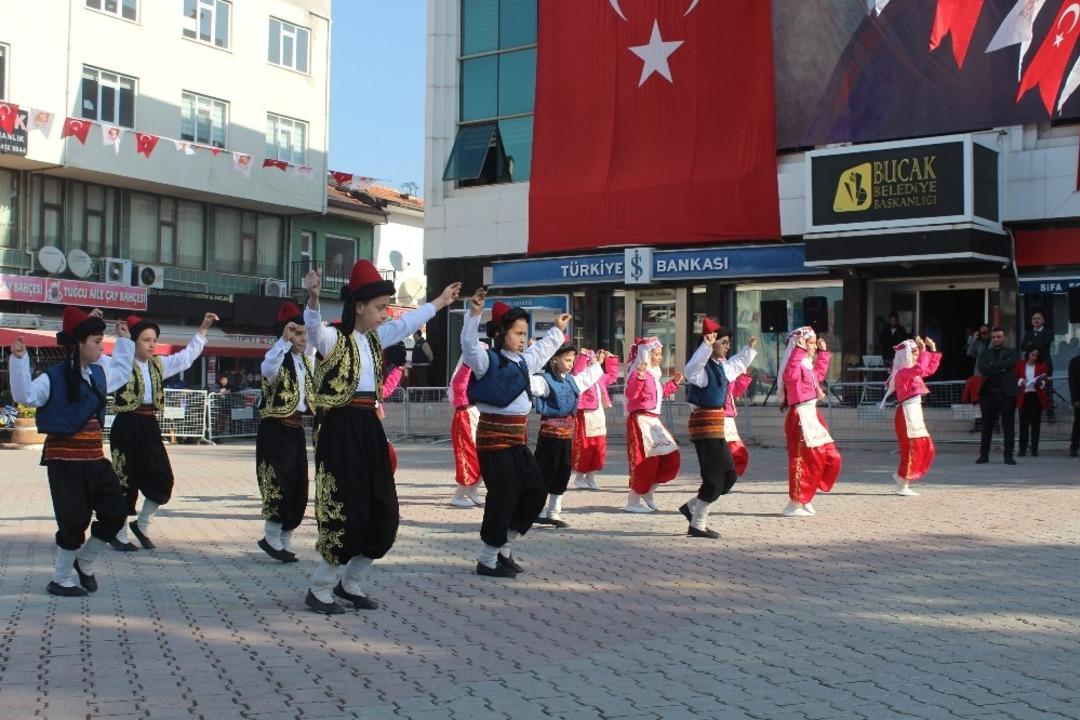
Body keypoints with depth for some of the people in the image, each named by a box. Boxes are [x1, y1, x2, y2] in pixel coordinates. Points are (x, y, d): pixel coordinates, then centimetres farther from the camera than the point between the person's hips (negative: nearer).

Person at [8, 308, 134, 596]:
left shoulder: (98, 374, 11)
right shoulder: (54, 377, -12)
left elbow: (121, 373, 31)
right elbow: (25, 395, -25)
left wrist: (123, 341, 30)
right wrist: (19, 361, -34)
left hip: (94, 457, 7)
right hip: (65, 459, -7)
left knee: (115, 512, 6)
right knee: (74, 521, -1)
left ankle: (84, 562, 29)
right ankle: (60, 580, 18)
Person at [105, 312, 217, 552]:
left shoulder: (158, 364, 12)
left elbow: (187, 356, 17)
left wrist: (203, 329, 13)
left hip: (149, 426, 6)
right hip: (127, 426, -6)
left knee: (162, 480, 4)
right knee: (126, 481, 1)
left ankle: (141, 525, 24)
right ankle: (119, 534, 16)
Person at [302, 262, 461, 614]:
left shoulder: (374, 338, 13)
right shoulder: (333, 339, -11)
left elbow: (407, 323, 27)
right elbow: (313, 326, -33)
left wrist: (440, 302, 37)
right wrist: (313, 299, -53)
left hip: (370, 429, 8)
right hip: (342, 430, -8)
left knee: (383, 514, 9)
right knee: (347, 514, -7)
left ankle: (350, 583, 26)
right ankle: (319, 590, 10)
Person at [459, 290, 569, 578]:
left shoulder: (522, 361, 14)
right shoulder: (487, 360, -10)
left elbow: (542, 350, 34)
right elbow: (469, 345, -30)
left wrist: (556, 331, 44)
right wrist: (474, 314, -42)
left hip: (517, 439, 9)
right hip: (494, 438, -9)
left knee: (536, 490, 11)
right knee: (502, 497, -5)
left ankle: (502, 548, 23)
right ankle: (487, 560, 9)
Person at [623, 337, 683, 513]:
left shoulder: (652, 375, 17)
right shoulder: (638, 372, -13)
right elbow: (631, 394, -27)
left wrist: (674, 383, 27)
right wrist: (639, 378, -40)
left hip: (653, 421, 10)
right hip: (641, 421, -10)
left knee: (670, 456, 8)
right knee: (645, 461, -7)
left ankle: (648, 492, 17)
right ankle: (633, 501, 4)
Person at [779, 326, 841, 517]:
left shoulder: (808, 366, 17)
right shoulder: (796, 365, -13)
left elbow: (820, 374, 37)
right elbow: (790, 373, -37)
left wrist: (823, 352, 34)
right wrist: (799, 349, -33)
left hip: (812, 416, 10)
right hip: (801, 418, -10)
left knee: (831, 458, 10)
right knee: (804, 460, -7)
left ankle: (805, 497, 16)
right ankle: (795, 504, 0)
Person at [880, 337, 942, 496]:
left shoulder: (912, 372, 15)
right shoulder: (902, 372, -15)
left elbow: (930, 369, 26)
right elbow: (920, 369, -33)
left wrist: (933, 350, 19)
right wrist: (924, 351, -24)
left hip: (915, 414, 10)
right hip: (907, 414, -10)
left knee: (926, 447, 10)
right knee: (911, 449, -7)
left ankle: (902, 475, 16)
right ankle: (902, 486, -1)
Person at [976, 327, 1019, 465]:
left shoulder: (1011, 352, 9)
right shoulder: (985, 353, 14)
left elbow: (1011, 363, -12)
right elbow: (981, 367, -4)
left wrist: (993, 365, -7)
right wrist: (1000, 368, -12)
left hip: (1006, 392, -2)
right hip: (988, 392, 2)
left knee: (1008, 426, 0)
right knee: (987, 426, 5)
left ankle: (1008, 456, 3)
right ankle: (984, 455, 10)